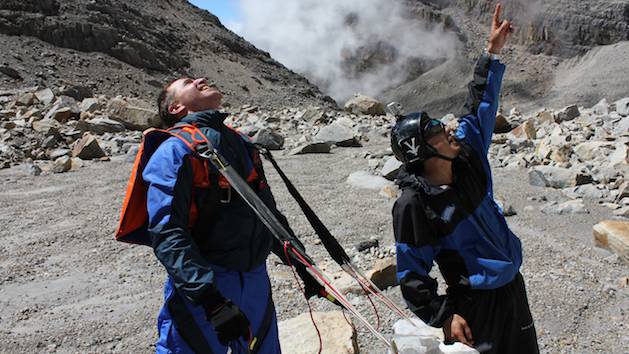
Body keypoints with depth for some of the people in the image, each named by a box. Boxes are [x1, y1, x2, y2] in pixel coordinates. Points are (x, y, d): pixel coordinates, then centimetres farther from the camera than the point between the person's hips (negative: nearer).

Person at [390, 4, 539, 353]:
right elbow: (411, 274, -18)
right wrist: (444, 317, -18)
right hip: (476, 302, -8)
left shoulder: (467, 159, -5)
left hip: (514, 285, 8)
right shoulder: (413, 205, -24)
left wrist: (493, 53, 5)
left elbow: (482, 107, 6)